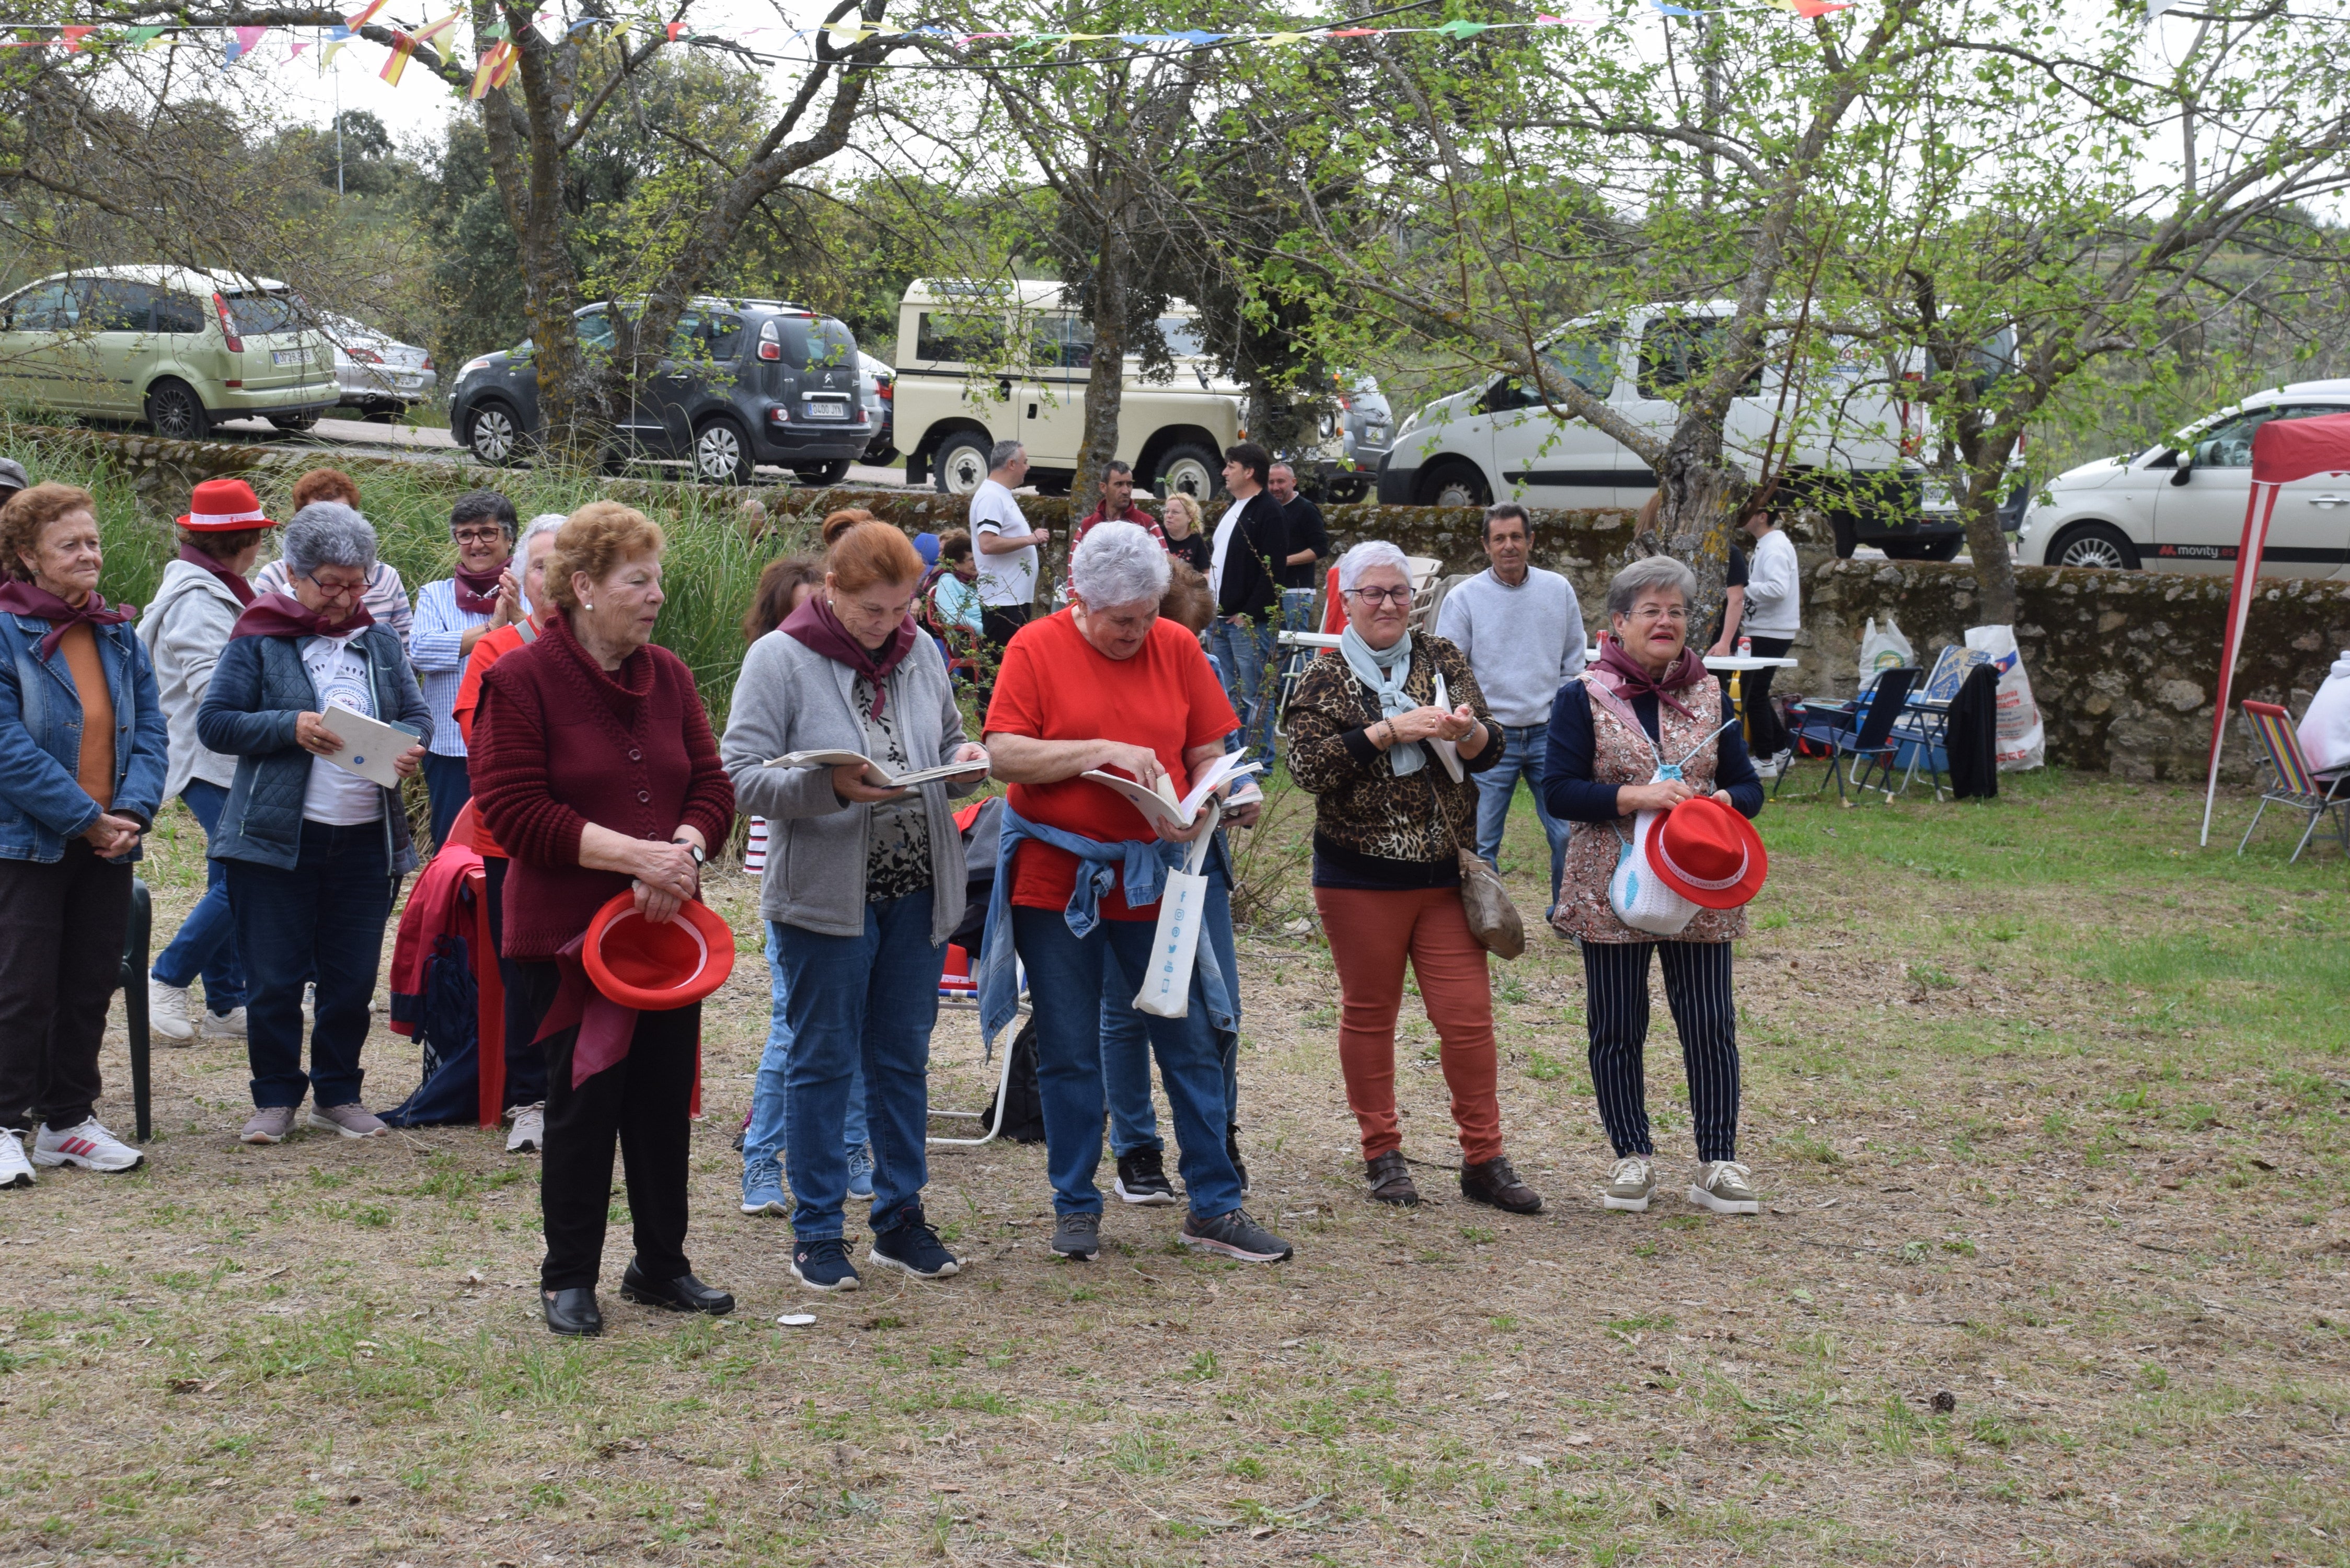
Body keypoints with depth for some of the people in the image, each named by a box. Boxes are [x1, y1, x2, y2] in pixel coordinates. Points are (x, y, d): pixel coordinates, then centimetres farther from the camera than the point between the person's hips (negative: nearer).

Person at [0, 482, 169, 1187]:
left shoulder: (118, 634, 9)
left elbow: (149, 729, 6)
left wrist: (133, 810, -10)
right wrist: (87, 819, -17)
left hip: (107, 842, 6)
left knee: (90, 987, 11)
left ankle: (69, 1121, 22)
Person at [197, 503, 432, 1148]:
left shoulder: (380, 640, 13)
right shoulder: (258, 640, -1)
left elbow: (417, 713, 14)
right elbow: (214, 722, -5)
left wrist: (413, 745, -9)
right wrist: (291, 727, -18)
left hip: (366, 840, 4)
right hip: (277, 837, -4)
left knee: (353, 978, 8)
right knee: (274, 978, 1)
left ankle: (338, 1094, 22)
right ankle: (275, 1099, 14)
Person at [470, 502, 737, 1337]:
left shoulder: (668, 676, 10)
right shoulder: (521, 681, -9)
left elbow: (711, 785, 10)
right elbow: (514, 812, -16)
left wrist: (684, 850, -12)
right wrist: (634, 853, -21)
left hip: (668, 925, 6)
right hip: (569, 931, -6)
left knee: (666, 1100, 11)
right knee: (583, 1102, 0)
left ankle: (661, 1266, 25)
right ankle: (569, 1277, 14)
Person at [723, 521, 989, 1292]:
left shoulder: (920, 651, 7)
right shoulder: (779, 659, -9)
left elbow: (949, 738, 20)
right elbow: (743, 774, -14)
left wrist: (965, 762, -3)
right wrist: (830, 789, -27)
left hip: (917, 892, 5)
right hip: (823, 896, -5)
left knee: (904, 1059, 13)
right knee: (824, 1063, 4)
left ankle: (901, 1215, 25)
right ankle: (817, 1233, 13)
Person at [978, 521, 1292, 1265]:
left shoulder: (1178, 648, 5)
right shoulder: (1036, 648, -4)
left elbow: (1207, 753, 7)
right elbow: (1004, 755, -12)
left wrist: (1203, 811, -13)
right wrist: (1102, 750, -20)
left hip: (1152, 875, 2)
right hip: (1055, 876, -2)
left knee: (1191, 1043, 3)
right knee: (1069, 1054, 5)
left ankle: (1214, 1207, 11)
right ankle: (1076, 1207, 17)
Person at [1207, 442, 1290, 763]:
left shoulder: (1269, 512, -11)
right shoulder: (1230, 510, 19)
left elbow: (1273, 570, -18)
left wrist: (1249, 614, -20)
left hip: (1250, 621, -10)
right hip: (1220, 617, 10)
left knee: (1255, 694, -5)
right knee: (1229, 695, 14)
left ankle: (1260, 760, 0)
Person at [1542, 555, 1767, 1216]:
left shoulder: (1708, 695, 9)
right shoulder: (1583, 697, -1)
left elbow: (1748, 787, 11)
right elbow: (1560, 791, -9)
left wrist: (1718, 803, -11)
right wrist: (1636, 797, -20)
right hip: (1612, 889, -2)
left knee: (1710, 1023, 0)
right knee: (1617, 1027, 4)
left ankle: (1718, 1161, 7)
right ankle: (1633, 1156, 17)